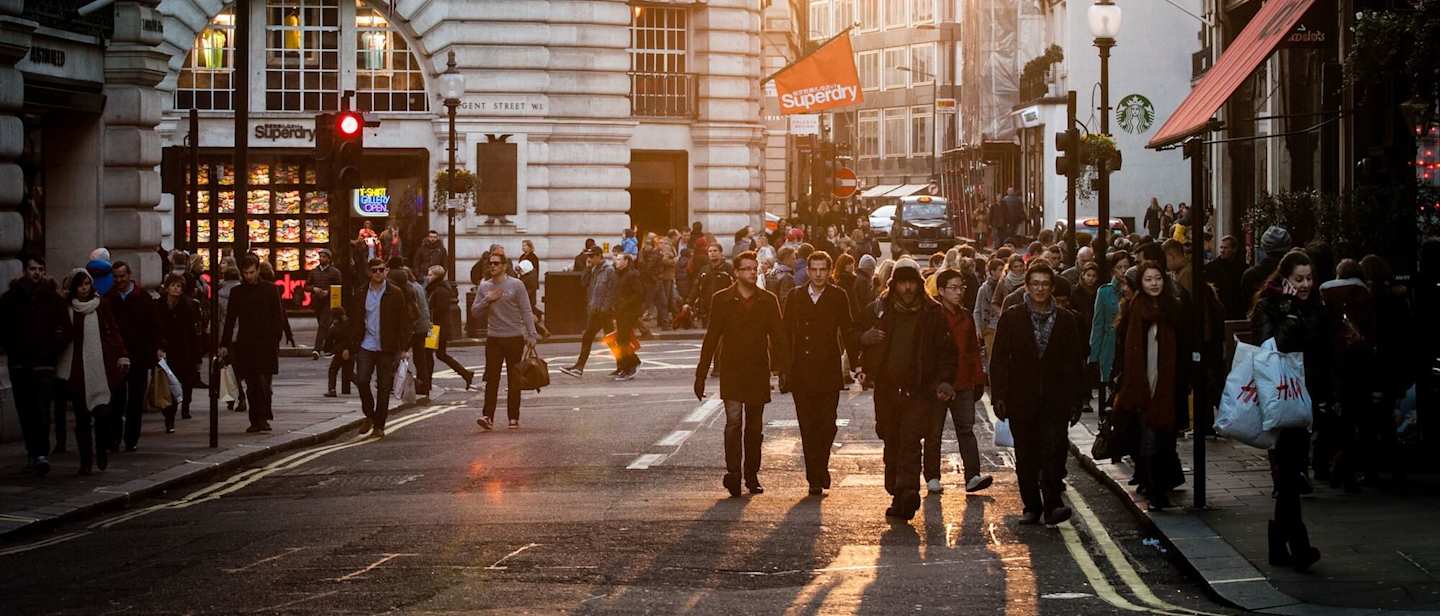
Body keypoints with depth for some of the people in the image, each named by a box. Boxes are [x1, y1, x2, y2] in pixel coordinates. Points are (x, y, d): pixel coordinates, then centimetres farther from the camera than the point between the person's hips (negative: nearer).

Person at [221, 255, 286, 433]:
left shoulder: (270, 290, 5)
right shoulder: (236, 292, 12)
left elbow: (278, 318, 3)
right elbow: (230, 319, 14)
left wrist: (276, 341, -7)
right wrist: (225, 344, 8)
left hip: (265, 345, -3)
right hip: (244, 345, 3)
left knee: (263, 383, -13)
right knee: (251, 385, 3)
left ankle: (263, 418, -10)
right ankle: (255, 421, 8)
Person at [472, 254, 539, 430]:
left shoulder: (516, 285, -2)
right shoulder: (484, 287, 7)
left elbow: (526, 312, -4)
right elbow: (474, 312, 8)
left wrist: (531, 336, -10)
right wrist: (487, 300, -10)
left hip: (515, 338, -2)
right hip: (493, 338, 2)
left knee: (514, 381, 4)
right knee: (491, 379, -6)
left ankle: (513, 418, 10)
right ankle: (488, 416, -10)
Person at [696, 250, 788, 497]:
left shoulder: (768, 300, 5)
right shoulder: (722, 299, 1)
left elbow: (778, 337, 7)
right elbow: (711, 338, 2)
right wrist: (701, 375, 0)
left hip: (758, 372, 2)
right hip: (732, 372, -2)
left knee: (755, 426, 9)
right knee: (734, 421, -15)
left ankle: (751, 475, 17)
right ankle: (733, 472, -19)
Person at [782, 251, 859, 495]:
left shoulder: (839, 297, 3)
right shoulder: (794, 297, 7)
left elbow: (848, 332, 5)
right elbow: (786, 334, 8)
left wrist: (855, 363, -1)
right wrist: (785, 367, 4)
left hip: (829, 372, -1)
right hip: (801, 373, 2)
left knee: (827, 424, -6)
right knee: (808, 427, 3)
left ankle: (820, 467, 16)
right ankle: (815, 477, 9)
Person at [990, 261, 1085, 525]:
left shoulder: (1066, 320, 7)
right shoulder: (1011, 318, 5)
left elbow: (1074, 363, 8)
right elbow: (998, 361, 3)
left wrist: (1076, 400, 4)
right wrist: (999, 396, -4)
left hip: (1055, 401, -1)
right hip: (1021, 400, 1)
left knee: (1054, 450, -13)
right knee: (1026, 456, 5)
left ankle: (1052, 504, -12)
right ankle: (1032, 507, 14)